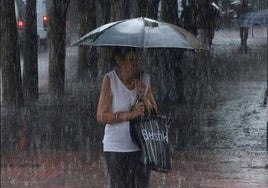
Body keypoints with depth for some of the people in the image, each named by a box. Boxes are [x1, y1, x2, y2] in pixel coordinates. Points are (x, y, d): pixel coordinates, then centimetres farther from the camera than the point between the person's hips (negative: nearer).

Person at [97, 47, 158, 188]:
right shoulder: (110, 80, -9)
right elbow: (101, 117, -14)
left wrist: (143, 96, -11)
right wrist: (130, 114, -20)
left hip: (141, 147, 4)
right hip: (116, 148, -4)